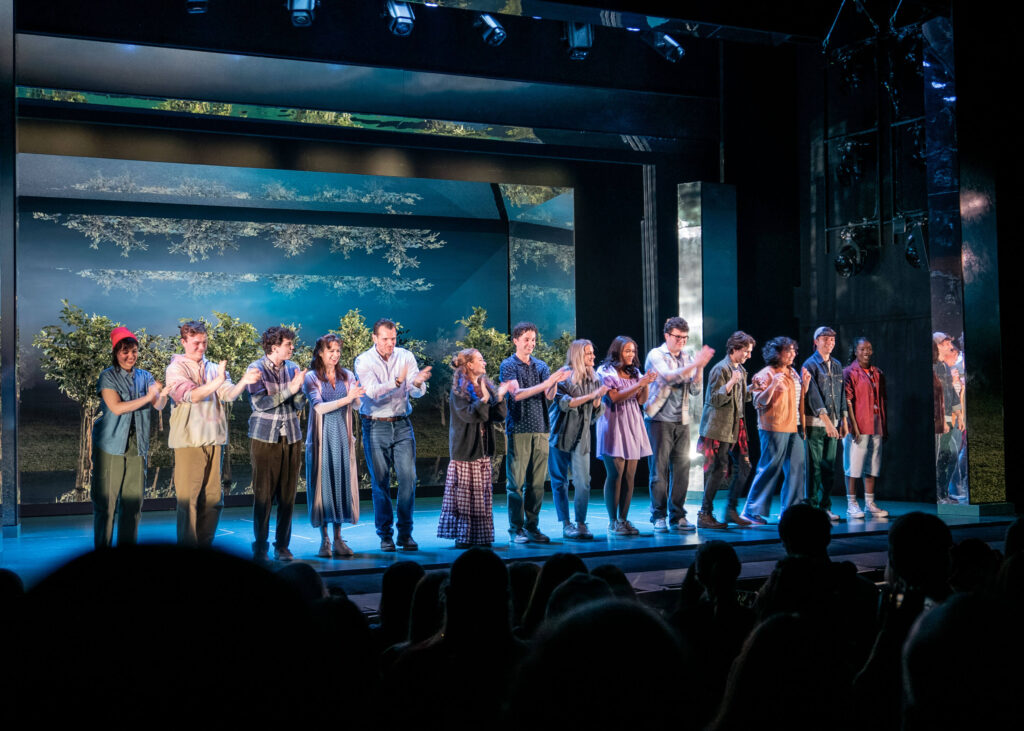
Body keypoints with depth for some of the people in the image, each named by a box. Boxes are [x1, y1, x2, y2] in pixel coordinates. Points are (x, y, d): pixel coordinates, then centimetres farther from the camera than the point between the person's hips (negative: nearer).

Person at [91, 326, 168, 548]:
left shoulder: (145, 377, 9)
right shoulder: (108, 376, -2)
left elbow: (159, 405, -4)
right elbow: (116, 407, -13)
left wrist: (163, 393, -26)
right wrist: (147, 397, -16)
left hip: (137, 446, 4)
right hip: (110, 446, -4)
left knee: (133, 500, 5)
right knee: (106, 501, -1)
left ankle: (127, 547, 16)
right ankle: (102, 548, 9)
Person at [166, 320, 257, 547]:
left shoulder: (213, 368, 15)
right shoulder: (176, 368, 0)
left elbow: (228, 394, -1)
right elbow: (191, 395, -16)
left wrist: (244, 381, -21)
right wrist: (217, 381, -31)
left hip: (212, 439, 5)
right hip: (188, 441, -5)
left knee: (214, 498, 8)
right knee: (188, 498, -5)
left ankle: (204, 545, 19)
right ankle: (187, 548, 2)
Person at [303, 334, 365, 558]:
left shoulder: (347, 376, 8)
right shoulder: (312, 377, -1)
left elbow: (357, 405, -4)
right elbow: (319, 407, -15)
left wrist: (356, 394, -26)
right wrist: (346, 399, -24)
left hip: (342, 436, 3)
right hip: (322, 437, -3)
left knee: (342, 482, 2)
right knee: (323, 483, 0)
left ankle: (338, 538, 8)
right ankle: (324, 540, 7)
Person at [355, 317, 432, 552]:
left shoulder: (405, 356, 3)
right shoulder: (363, 360, -5)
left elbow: (417, 393, -5)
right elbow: (373, 392, -20)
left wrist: (417, 383, -28)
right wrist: (397, 382, -36)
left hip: (402, 425, 2)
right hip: (375, 426, -2)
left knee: (408, 477, -4)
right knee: (380, 481, 1)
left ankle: (405, 532, 7)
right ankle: (385, 535, 11)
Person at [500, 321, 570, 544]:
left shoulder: (541, 366, 15)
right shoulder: (508, 365, 1)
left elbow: (549, 396, 5)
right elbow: (517, 394, -11)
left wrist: (555, 382, -15)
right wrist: (546, 383, -19)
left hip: (540, 429, 4)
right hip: (518, 429, -4)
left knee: (537, 482, 5)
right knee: (516, 482, -3)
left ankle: (532, 527, 12)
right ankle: (516, 530, 2)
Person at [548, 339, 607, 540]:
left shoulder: (593, 379, 11)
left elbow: (597, 413, 14)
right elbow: (564, 403, -17)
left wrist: (598, 400, -8)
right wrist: (591, 395, -19)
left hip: (581, 437, 4)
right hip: (560, 434, -4)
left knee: (583, 482, -5)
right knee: (560, 482, 1)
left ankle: (581, 523, 3)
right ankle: (566, 525, 8)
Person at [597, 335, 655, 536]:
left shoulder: (634, 372, 16)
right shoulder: (606, 372, -2)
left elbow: (641, 400, 12)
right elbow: (615, 397, -12)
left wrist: (646, 384, -6)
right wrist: (638, 385, -17)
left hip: (632, 425, 6)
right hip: (614, 425, -6)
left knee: (629, 476, 2)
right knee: (615, 474, -9)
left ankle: (624, 519, 8)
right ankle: (613, 522, -4)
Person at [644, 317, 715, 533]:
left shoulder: (687, 358, 12)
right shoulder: (656, 355, -2)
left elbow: (695, 391, 6)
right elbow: (669, 376, -20)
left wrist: (699, 369, -10)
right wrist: (695, 364, -27)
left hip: (681, 421, 5)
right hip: (659, 420, -5)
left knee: (682, 469, 3)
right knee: (659, 469, -3)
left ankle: (678, 516, 10)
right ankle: (658, 517, 4)